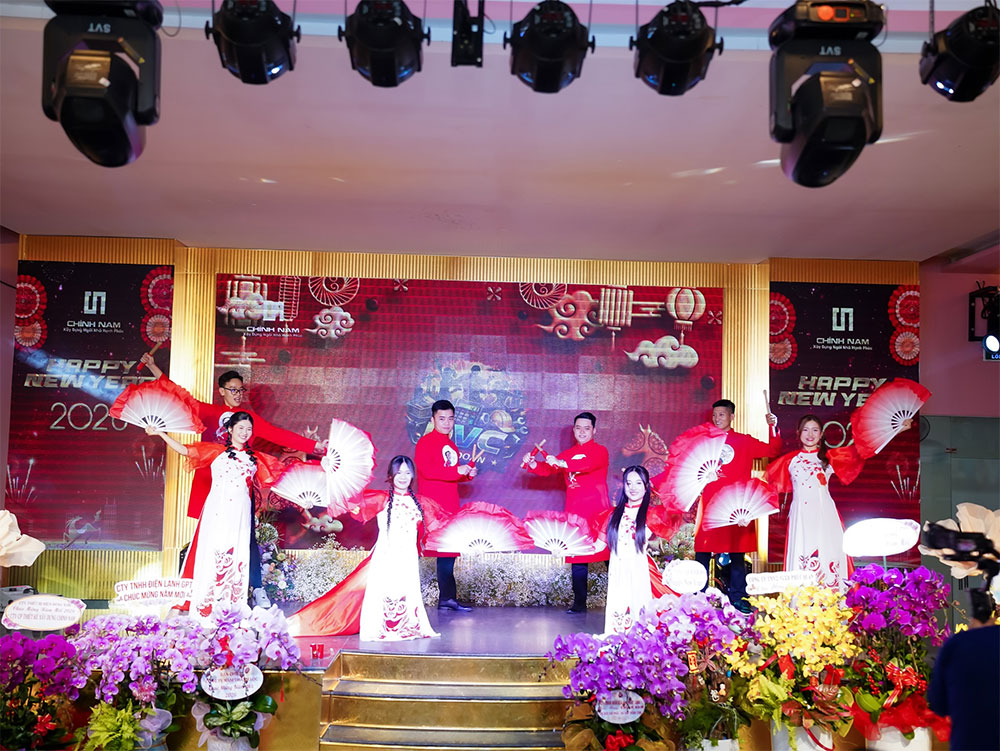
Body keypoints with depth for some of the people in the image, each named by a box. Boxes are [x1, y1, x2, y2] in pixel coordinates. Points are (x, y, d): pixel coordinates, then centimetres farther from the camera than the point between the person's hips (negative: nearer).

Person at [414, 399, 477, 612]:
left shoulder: (452, 446, 20)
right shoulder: (426, 442, -4)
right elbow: (426, 470, -19)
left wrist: (467, 474, 8)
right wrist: (457, 471, -23)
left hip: (450, 506, 8)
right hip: (431, 505, -8)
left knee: (449, 550, 8)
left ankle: (447, 599, 13)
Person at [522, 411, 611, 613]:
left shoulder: (600, 451, -1)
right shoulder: (568, 454, 17)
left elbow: (589, 464, -22)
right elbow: (548, 469, 11)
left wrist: (563, 463, -36)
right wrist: (533, 464, -10)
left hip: (598, 511, -5)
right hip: (575, 512, 5)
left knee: (608, 554, -5)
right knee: (577, 558, 6)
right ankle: (579, 603, 12)